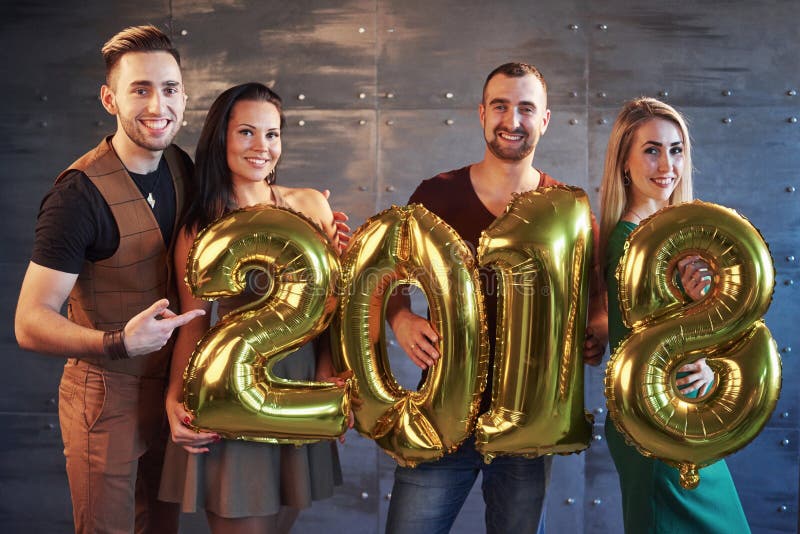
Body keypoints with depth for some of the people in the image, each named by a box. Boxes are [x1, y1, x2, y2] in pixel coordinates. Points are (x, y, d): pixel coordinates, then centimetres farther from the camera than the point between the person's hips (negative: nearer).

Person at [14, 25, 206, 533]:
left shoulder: (180, 166, -1)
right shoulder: (80, 194, -23)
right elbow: (30, 324, -22)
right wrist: (119, 342, -39)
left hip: (171, 387, 7)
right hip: (107, 400, -6)